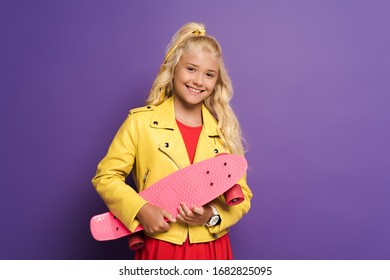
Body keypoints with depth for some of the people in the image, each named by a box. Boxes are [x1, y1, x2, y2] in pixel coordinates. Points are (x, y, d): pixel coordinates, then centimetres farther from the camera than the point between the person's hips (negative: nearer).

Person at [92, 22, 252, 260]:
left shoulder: (224, 130, 1)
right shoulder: (141, 122, -5)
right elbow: (106, 176, -1)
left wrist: (212, 215, -13)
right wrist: (141, 209, -15)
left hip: (212, 250, 2)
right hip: (160, 248, -2)